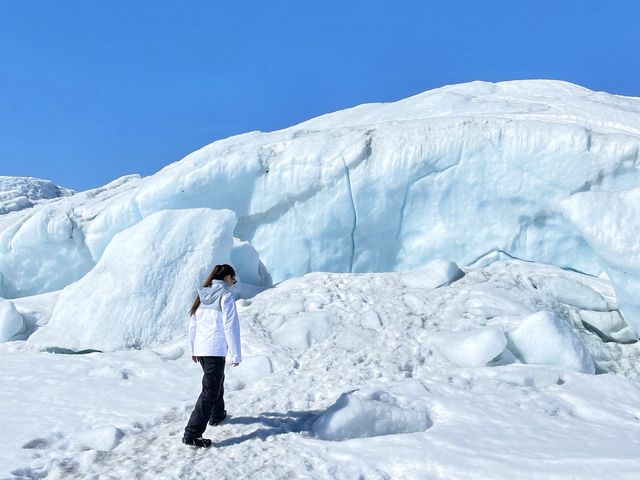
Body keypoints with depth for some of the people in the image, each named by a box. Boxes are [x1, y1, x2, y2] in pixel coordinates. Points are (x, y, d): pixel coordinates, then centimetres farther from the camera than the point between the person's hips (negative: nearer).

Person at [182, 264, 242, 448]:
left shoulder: (202, 295, 9)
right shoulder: (225, 296, -11)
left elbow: (192, 324, 14)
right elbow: (230, 327, -14)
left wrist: (193, 349, 23)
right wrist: (236, 355, -9)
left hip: (200, 349, 8)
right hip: (216, 350, -8)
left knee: (216, 380, 28)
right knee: (210, 390, -4)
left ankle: (217, 414, 46)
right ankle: (192, 434, -8)